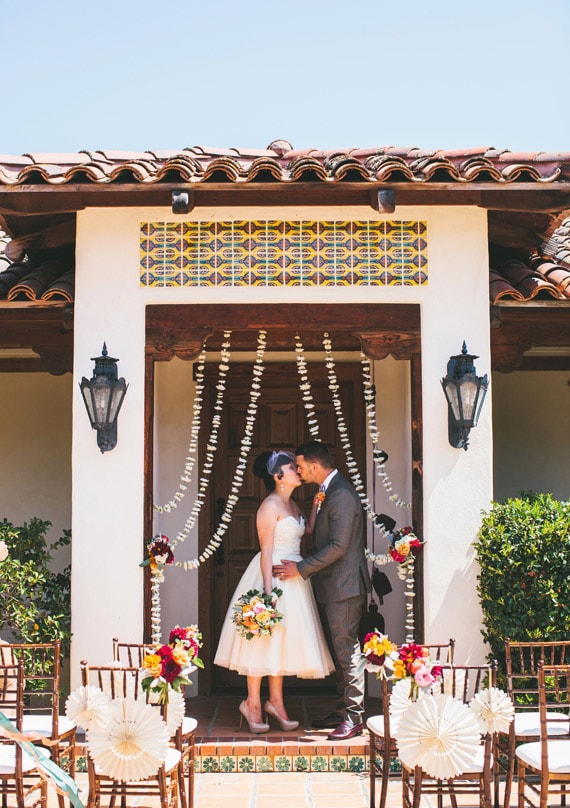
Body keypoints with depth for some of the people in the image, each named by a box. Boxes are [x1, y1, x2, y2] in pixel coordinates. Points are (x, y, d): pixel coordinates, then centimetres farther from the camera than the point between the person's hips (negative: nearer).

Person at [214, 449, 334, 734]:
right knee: (264, 639, -3)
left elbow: (305, 535, 6)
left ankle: (275, 701, 17)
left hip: (293, 577, 9)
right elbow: (266, 550, -17)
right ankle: (253, 703, 5)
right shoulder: (270, 505, -12)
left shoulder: (292, 505, 15)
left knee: (280, 640, 11)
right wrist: (268, 587, -22)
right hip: (273, 574, -9)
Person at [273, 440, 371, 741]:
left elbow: (338, 546, -22)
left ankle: (353, 718, -2)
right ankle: (343, 710, 22)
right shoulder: (329, 492, 15)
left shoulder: (341, 495, -18)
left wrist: (301, 569, -17)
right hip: (332, 587, 10)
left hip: (343, 586, -10)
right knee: (338, 651, 14)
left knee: (346, 649, -6)